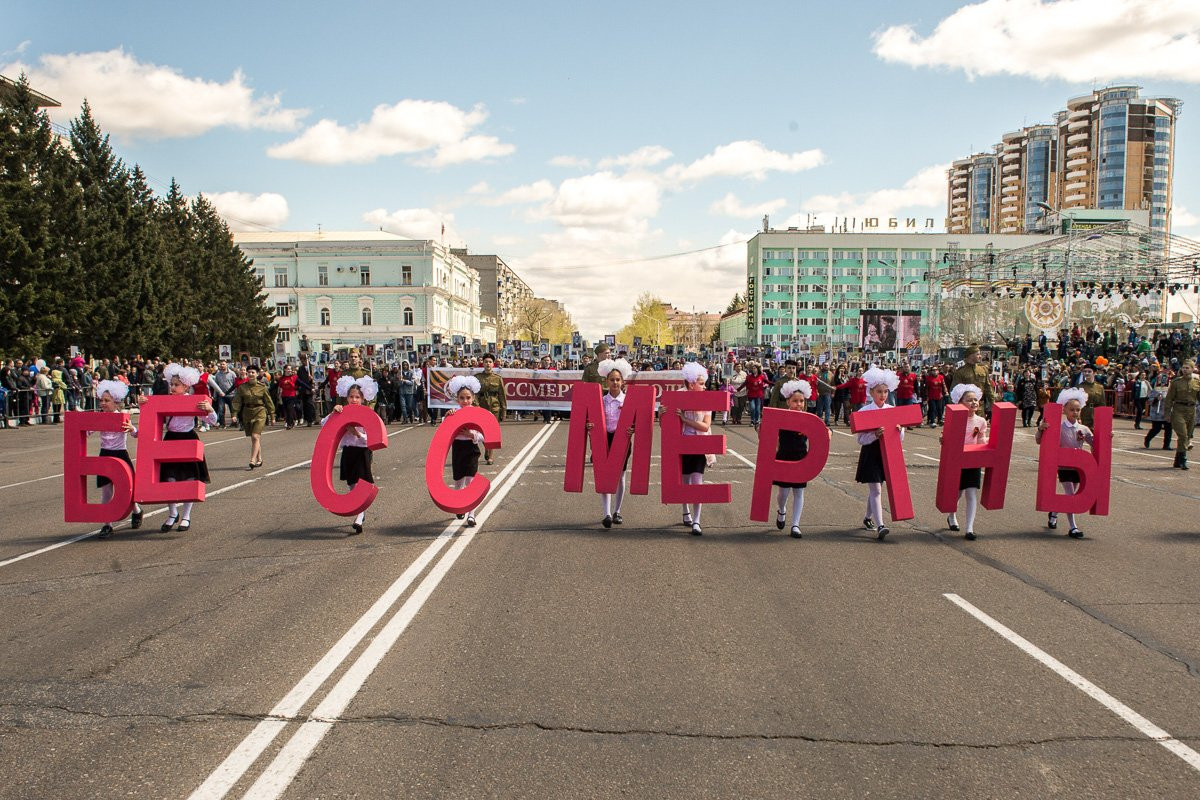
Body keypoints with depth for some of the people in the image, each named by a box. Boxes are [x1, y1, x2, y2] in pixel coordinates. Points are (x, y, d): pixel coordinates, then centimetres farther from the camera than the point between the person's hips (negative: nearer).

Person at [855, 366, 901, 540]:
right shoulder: (864, 411, -9)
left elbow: (900, 437, 8)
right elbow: (860, 439, -12)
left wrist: (899, 429, -14)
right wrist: (875, 435, -28)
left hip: (886, 452, 5)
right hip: (870, 453, -5)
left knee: (876, 488, 15)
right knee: (875, 489, -9)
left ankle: (868, 518, 33)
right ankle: (880, 526, -13)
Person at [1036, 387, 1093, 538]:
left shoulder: (1083, 429, 3)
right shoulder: (1058, 428, -10)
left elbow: (1095, 443, 9)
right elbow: (1039, 441, -12)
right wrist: (1041, 429, -30)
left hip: (1078, 466, 5)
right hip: (1064, 465, -5)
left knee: (1072, 494, 15)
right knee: (1070, 495, -8)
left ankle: (1054, 513, 41)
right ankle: (1072, 527, -3)